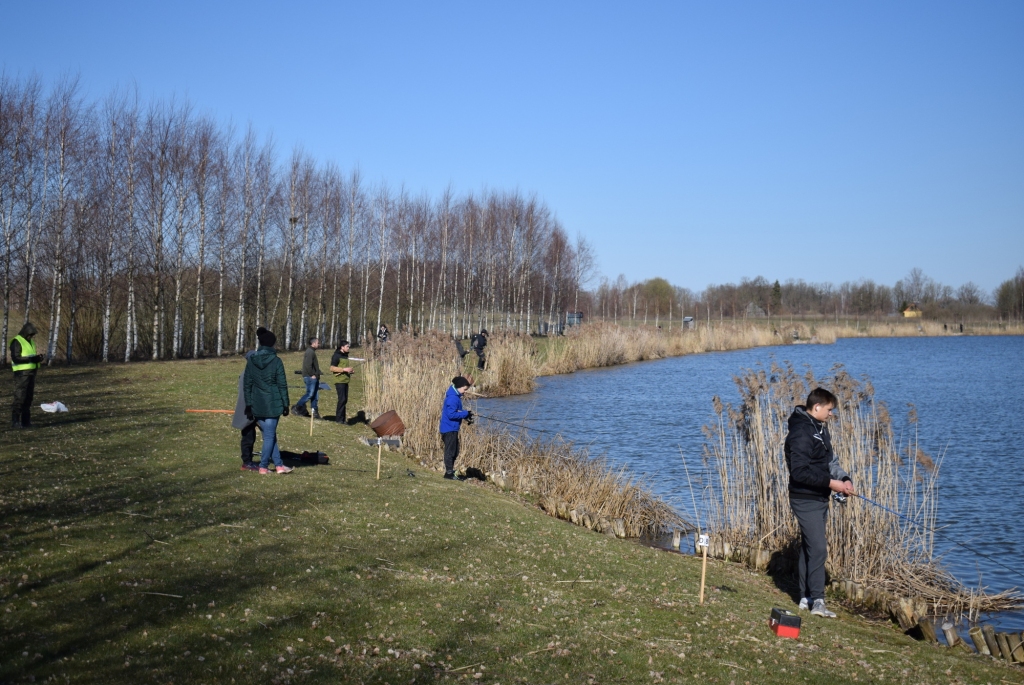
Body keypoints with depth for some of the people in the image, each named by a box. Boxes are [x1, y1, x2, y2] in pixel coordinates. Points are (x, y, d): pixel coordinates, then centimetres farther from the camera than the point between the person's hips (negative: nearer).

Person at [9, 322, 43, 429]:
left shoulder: (29, 341, 16)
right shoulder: (17, 342, -11)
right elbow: (15, 359, -19)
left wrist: (38, 358, 1)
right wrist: (32, 359, -25)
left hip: (31, 372, 9)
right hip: (21, 373, -9)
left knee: (28, 398, 9)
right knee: (19, 398, -10)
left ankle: (25, 421, 13)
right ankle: (15, 422, -8)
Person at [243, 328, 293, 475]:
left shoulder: (251, 360, 2)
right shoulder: (276, 361, -7)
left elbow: (247, 384, 4)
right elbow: (282, 385, -6)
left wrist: (248, 405, 9)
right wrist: (285, 404, 1)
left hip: (257, 405, 3)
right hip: (273, 404, -3)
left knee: (269, 435, 12)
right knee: (270, 435, 5)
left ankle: (279, 464, 13)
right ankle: (263, 466, 7)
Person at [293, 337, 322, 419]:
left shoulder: (312, 352, 20)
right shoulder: (310, 352, -13)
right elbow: (308, 365, -22)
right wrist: (312, 375, -18)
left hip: (314, 377, 11)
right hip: (310, 377, -11)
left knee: (315, 395, 9)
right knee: (310, 394, -11)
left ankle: (315, 412, 11)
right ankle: (297, 407, -3)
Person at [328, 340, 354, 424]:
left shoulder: (345, 355, 18)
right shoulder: (336, 356, -9)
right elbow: (332, 368, -15)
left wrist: (350, 371, 9)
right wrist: (344, 369, -20)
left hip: (345, 380, 9)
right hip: (339, 380, -9)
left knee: (345, 400, 8)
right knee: (342, 399, -10)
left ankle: (342, 418, 15)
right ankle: (339, 418, -5)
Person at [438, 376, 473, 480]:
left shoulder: (455, 396, 12)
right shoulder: (453, 398, -20)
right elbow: (451, 414, -24)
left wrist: (466, 417, 5)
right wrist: (465, 414, -18)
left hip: (452, 429, 10)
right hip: (449, 428, -10)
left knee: (454, 452, 16)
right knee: (450, 451, -3)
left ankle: (450, 471, 23)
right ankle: (449, 473, 3)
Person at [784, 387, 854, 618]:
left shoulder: (820, 429, 13)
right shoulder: (801, 433, -20)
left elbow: (830, 460, 17)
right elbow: (799, 471, -24)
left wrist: (844, 479, 0)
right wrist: (830, 482, -21)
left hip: (820, 499, 10)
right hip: (806, 500, -10)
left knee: (809, 547, 14)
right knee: (818, 548, -13)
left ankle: (806, 598, 21)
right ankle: (817, 601, -10)